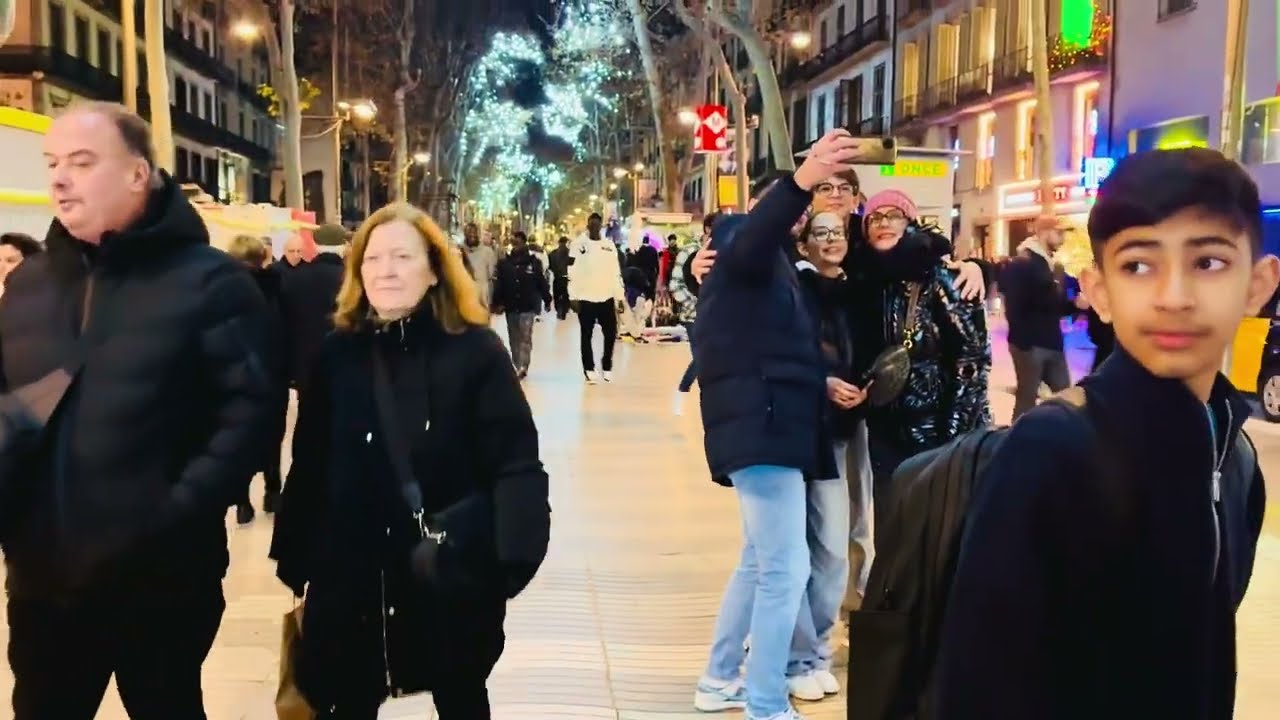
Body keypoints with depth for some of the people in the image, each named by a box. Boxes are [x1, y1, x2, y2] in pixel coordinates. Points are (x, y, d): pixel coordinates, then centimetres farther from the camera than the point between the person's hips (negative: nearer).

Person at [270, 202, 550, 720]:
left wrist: (511, 556, -23)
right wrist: (294, 559, 6)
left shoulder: (476, 351, -8)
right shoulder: (338, 354, 3)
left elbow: (516, 465, -12)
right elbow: (309, 465, 7)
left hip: (451, 578, -4)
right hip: (350, 575, 4)